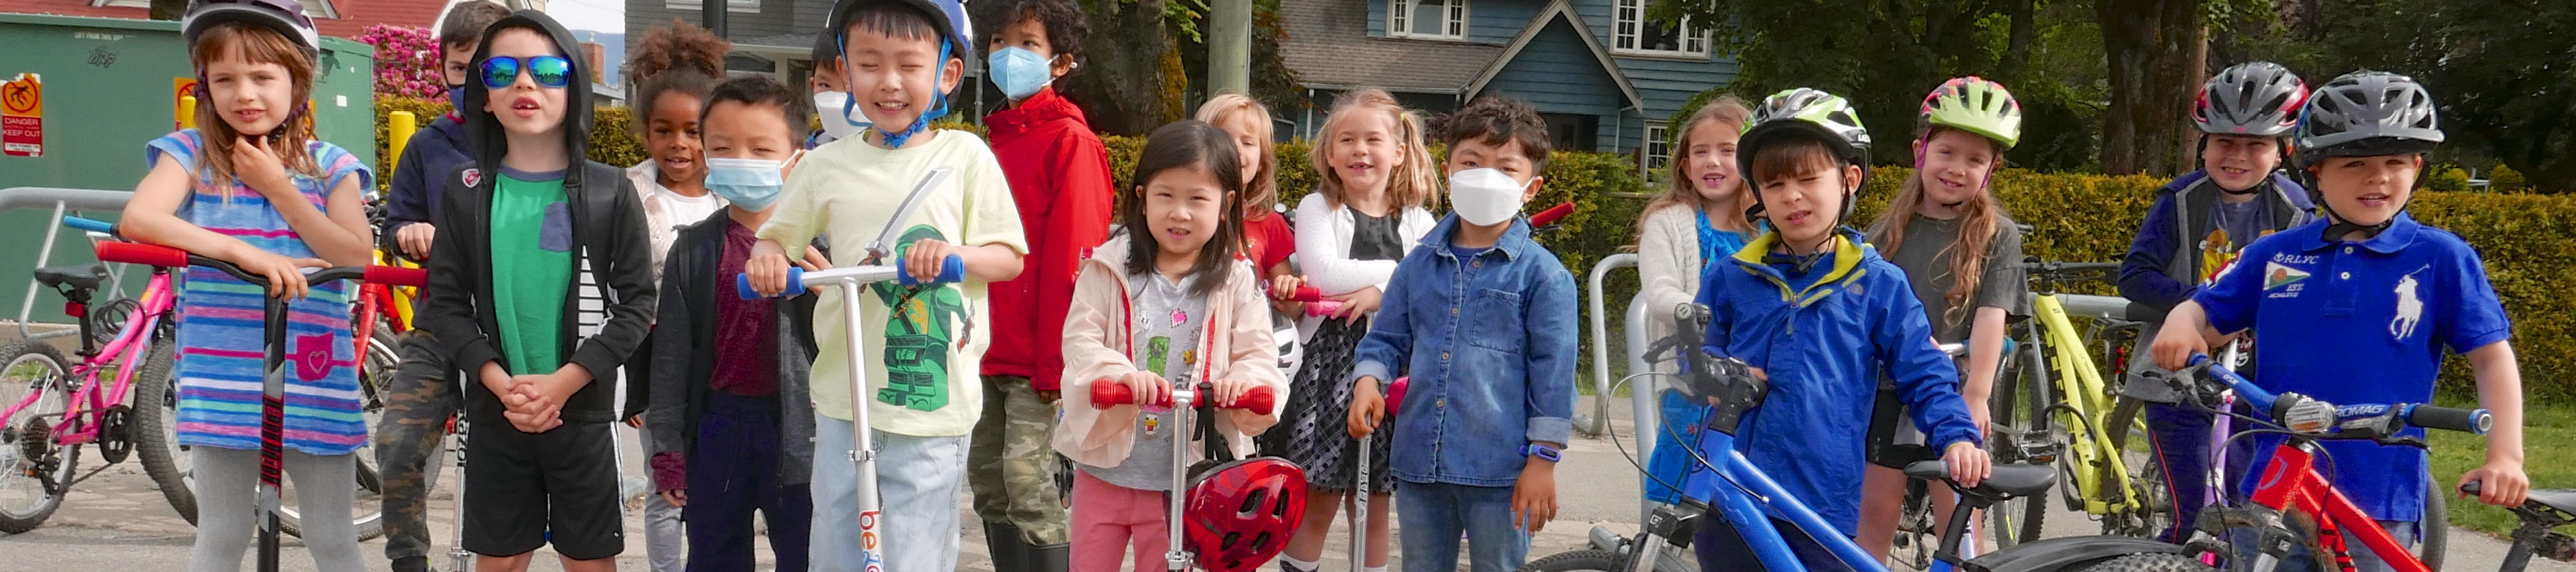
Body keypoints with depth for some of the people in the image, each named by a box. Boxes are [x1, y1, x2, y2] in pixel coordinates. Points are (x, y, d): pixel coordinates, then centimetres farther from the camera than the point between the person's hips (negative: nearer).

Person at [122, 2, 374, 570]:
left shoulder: (330, 166, 5)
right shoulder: (191, 152, 2)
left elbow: (358, 258, -6)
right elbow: (138, 219, -17)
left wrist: (279, 189, -11)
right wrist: (247, 253, -26)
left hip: (315, 375, 1)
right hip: (224, 373, -1)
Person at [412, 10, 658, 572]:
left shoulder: (611, 191, -2)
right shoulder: (466, 191, 3)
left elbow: (638, 302, -5)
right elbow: (445, 302, 1)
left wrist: (562, 382, -15)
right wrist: (500, 383, -14)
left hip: (583, 411, -1)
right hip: (494, 413, 2)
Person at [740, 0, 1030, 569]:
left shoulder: (965, 156, 0)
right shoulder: (825, 164, 6)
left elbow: (1009, 258, 2)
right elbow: (776, 237, 16)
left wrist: (956, 254, -18)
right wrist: (765, 257, -7)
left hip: (933, 400, -3)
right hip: (843, 399, 3)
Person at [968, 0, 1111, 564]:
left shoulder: (1071, 141, -8)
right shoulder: (995, 137, 16)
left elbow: (1072, 257, -13)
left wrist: (1056, 361, -16)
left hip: (1038, 354, -8)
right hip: (988, 348, 8)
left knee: (1027, 479, -10)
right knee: (987, 481, 11)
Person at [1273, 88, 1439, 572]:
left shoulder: (1417, 222, 10)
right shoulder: (1317, 209, 2)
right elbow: (1323, 275, -15)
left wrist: (1381, 292, -18)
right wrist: (1401, 271, -10)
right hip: (1329, 361, -3)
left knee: (1374, 504, 9)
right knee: (1319, 500, -1)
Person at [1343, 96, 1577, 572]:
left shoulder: (1543, 274, -5)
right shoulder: (1420, 264, 9)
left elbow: (1553, 370, -6)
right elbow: (1388, 337, 15)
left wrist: (1543, 459, -9)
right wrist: (1369, 380, -7)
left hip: (1500, 471, -4)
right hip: (1419, 461, 5)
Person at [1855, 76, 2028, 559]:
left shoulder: (1997, 235, -2)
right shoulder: (1893, 228, 6)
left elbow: (1991, 316, -12)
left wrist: (1976, 394, -21)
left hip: (1955, 397, -3)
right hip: (1888, 390, 3)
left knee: (1959, 524, 1)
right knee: (1876, 512, 8)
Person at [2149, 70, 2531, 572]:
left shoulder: (2442, 258, -1)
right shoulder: (2273, 254, 5)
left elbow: (2492, 356, 0)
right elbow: (2207, 315, 12)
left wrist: (2505, 455, -12)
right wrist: (2180, 325, -12)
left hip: (2379, 499, -2)